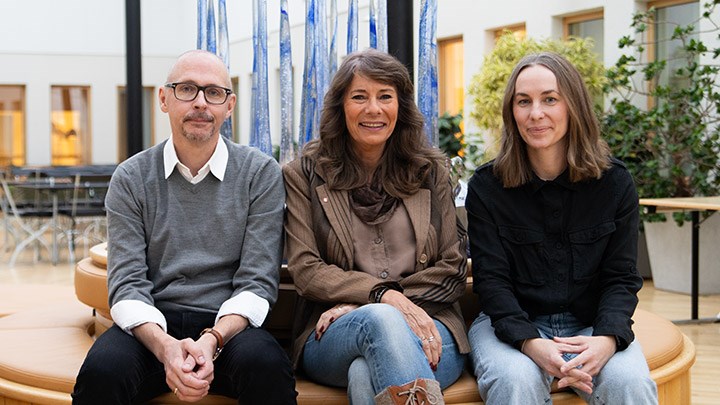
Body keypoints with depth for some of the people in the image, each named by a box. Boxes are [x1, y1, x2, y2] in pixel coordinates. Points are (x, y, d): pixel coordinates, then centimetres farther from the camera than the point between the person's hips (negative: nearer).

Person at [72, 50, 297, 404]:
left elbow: (258, 284, -2)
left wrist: (212, 341, -21)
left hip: (229, 323, -1)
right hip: (153, 324, 1)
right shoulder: (131, 179, 5)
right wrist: (165, 347, -22)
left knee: (266, 366, -34)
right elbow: (128, 285, -2)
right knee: (102, 371, -30)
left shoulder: (261, 173, 3)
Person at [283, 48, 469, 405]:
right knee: (381, 319, -38)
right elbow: (306, 269, 1)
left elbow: (453, 268, 9)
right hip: (334, 337, 0)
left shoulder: (431, 171, 15)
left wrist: (359, 307, -5)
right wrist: (384, 297, -18)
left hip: (427, 327, 0)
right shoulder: (304, 175, 10)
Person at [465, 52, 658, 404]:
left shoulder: (615, 182, 0)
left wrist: (606, 339, -23)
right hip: (510, 326, -1)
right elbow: (491, 279, -8)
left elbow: (621, 277, -1)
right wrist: (531, 344, -27)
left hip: (591, 325, 1)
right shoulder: (486, 186, -3)